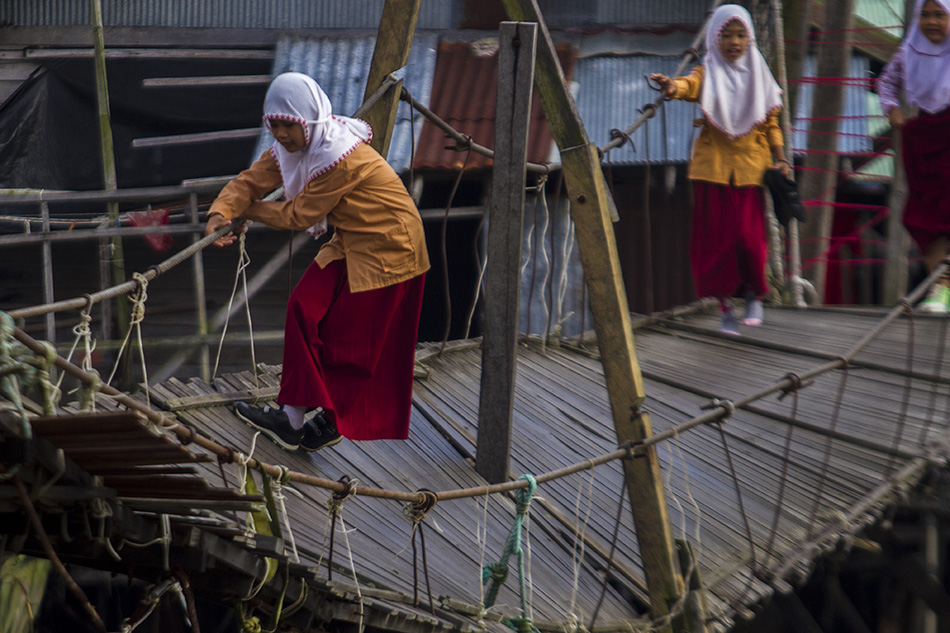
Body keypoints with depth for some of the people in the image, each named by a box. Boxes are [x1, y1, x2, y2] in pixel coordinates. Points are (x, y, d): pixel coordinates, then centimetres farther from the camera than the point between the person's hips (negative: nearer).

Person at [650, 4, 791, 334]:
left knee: (749, 236, -6)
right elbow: (690, 85, -24)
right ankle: (725, 306, 12)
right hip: (713, 167, -1)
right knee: (716, 237, -1)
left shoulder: (758, 76, 8)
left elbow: (772, 123, 12)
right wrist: (672, 87, -47)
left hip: (750, 167, 1)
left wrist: (780, 159, 2)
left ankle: (754, 294, 19)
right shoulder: (708, 74, 1)